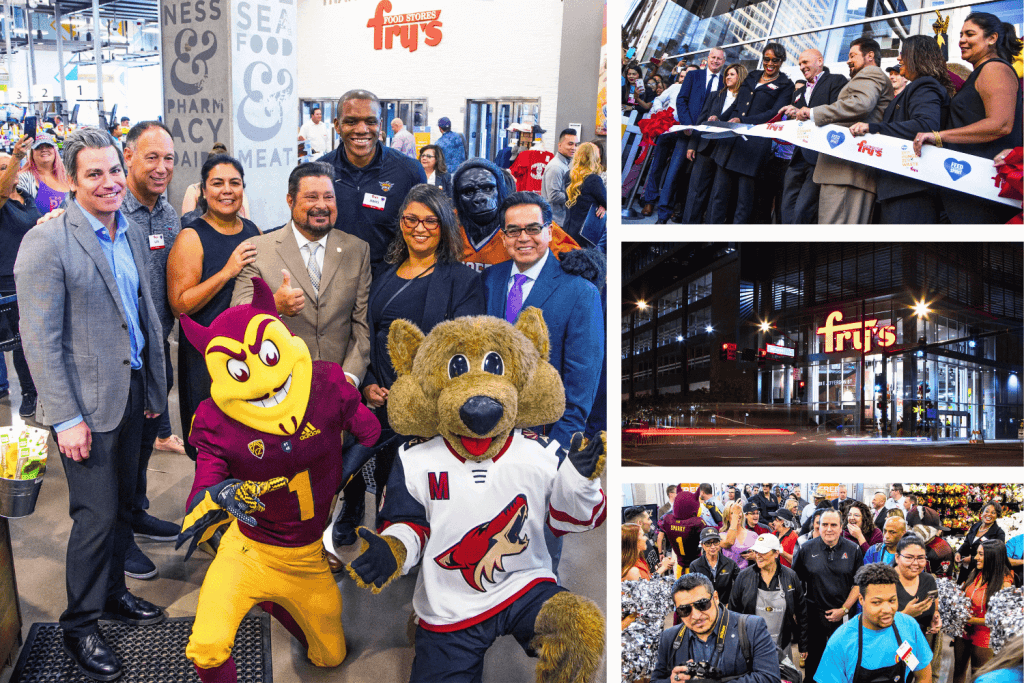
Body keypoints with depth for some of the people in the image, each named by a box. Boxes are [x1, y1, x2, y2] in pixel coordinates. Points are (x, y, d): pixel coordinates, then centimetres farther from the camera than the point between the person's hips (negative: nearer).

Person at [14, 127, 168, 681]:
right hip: (87, 404, -7)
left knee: (122, 506, 17)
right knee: (96, 516, -1)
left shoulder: (132, 236, 8)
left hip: (131, 394, 7)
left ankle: (112, 593, 36)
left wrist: (155, 386, 15)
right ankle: (79, 626, 16)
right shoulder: (46, 242, -14)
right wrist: (65, 418, -18)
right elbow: (40, 340, -16)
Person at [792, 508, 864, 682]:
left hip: (843, 615, 0)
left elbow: (858, 583, 3)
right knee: (813, 660, 7)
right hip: (813, 614, 0)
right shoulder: (807, 549, 1)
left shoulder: (853, 550, 1)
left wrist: (844, 609, -5)